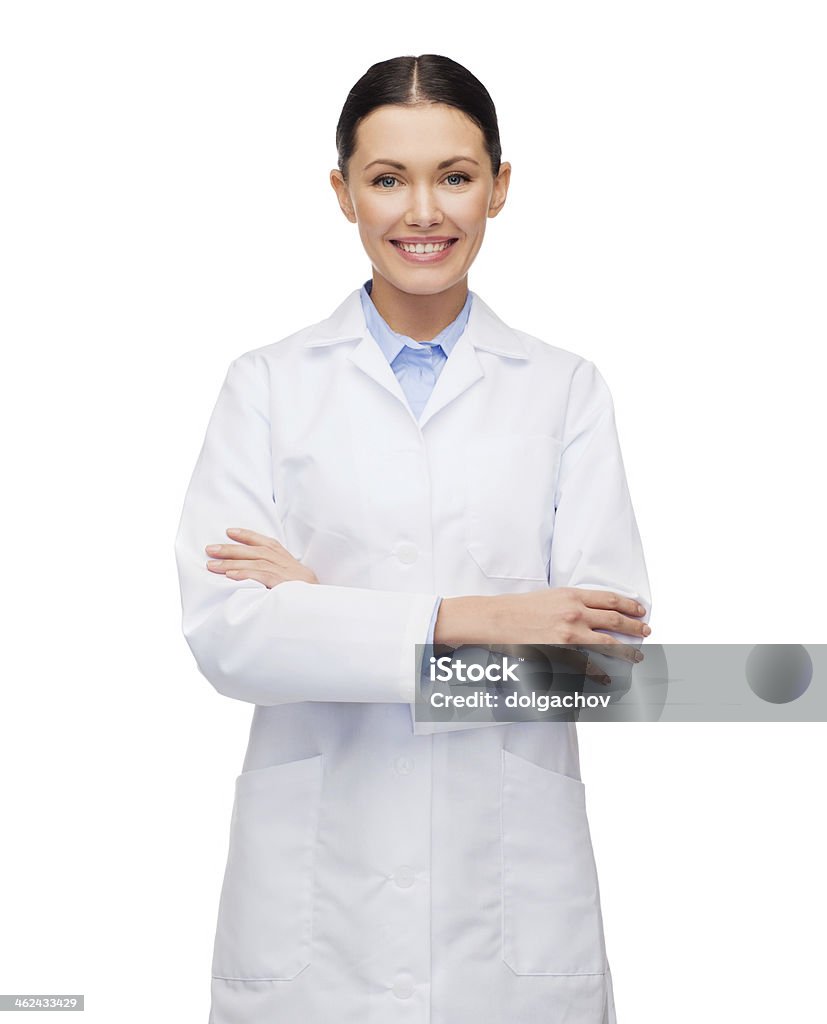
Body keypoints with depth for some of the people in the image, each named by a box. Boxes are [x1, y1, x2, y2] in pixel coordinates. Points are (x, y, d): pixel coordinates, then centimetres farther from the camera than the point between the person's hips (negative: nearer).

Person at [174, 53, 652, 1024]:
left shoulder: (566, 389, 3)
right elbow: (222, 633, -9)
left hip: (512, 892, 1)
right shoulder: (268, 384, 2)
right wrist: (464, 621, -19)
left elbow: (609, 645, -8)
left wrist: (328, 605, -12)